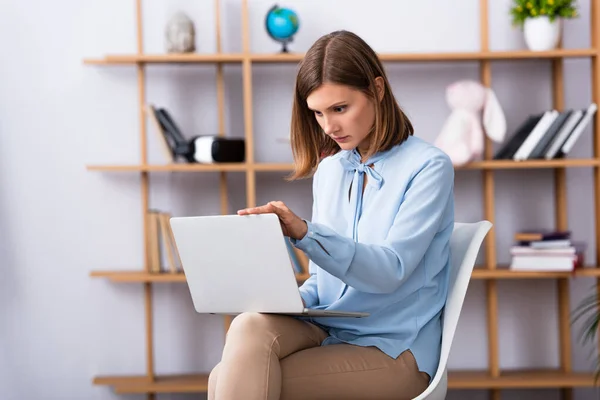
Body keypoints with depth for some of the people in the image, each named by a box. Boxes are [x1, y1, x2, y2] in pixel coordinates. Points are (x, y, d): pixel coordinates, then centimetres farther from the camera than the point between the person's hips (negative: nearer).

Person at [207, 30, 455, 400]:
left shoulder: (428, 167, -5)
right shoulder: (329, 169, 13)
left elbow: (390, 270, -17)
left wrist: (305, 233, -31)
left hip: (393, 348, -5)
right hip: (325, 329, 5)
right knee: (251, 326, -29)